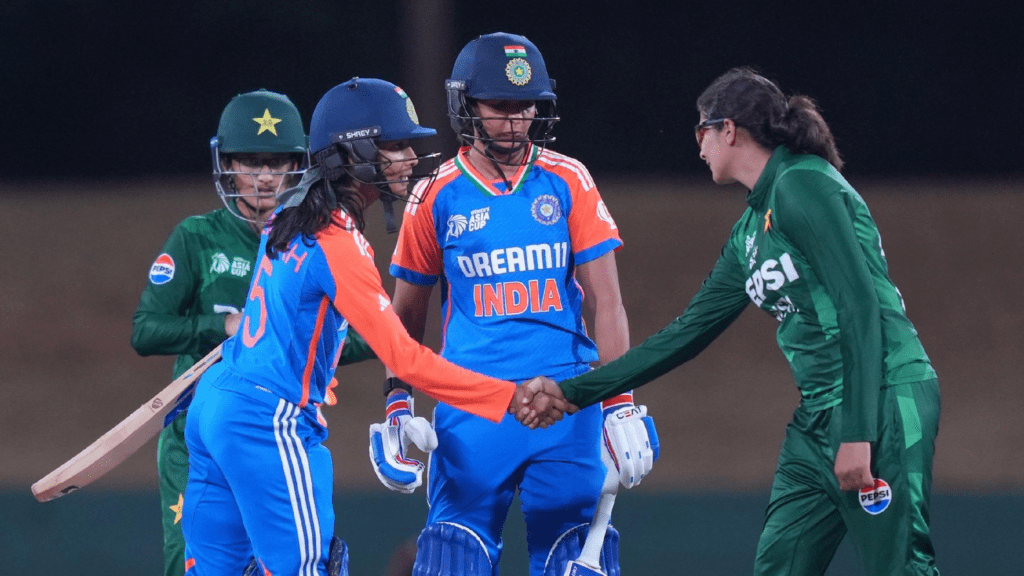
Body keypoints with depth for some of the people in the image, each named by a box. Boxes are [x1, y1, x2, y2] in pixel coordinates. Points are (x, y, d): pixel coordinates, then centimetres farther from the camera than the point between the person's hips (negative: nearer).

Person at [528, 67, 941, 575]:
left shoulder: (802, 187, -10)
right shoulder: (751, 230, 19)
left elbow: (861, 304, -17)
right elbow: (686, 333, 24)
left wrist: (857, 435, -22)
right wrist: (571, 393, 25)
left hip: (882, 403, -9)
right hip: (818, 416, 10)